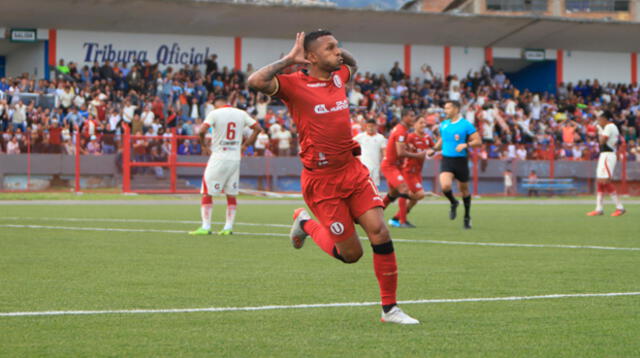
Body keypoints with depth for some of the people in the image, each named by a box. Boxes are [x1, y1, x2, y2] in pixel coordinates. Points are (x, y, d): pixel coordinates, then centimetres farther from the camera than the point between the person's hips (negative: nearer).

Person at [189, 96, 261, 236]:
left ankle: (206, 226, -4)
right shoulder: (241, 114, 8)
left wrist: (203, 146, -1)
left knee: (207, 193, 2)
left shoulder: (214, 113, -6)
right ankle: (228, 227, 9)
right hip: (235, 159, 4)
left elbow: (201, 131, -18)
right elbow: (257, 128, 10)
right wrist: (245, 144, 14)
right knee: (231, 194, 12)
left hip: (218, 158, -4)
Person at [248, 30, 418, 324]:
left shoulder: (338, 77, 8)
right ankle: (305, 223, 29)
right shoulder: (294, 84, -12)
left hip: (352, 170, 6)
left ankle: (389, 308, 2)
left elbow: (352, 64, 34)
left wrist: (338, 52, 12)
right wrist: (289, 60, -22)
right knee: (351, 253, 0)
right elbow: (256, 82, -30)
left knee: (380, 233, -9)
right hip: (321, 179, -6)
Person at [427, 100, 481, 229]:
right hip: (446, 160, 3)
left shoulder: (466, 125, -6)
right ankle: (453, 203, 12)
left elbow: (478, 141, -7)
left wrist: (465, 145, -22)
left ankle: (467, 217, 27)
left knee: (464, 189, 8)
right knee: (445, 186, -21)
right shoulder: (443, 125, 9)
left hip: (461, 160, -2)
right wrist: (434, 149, 9)